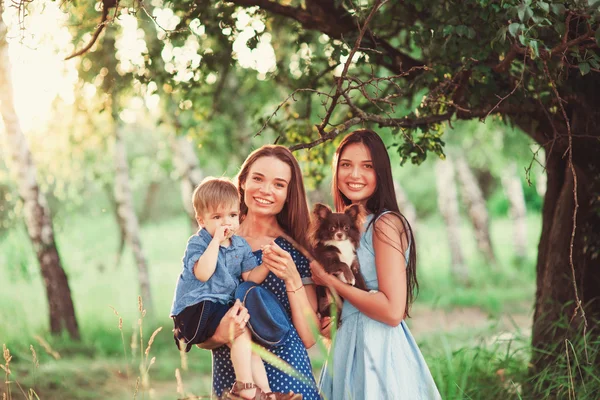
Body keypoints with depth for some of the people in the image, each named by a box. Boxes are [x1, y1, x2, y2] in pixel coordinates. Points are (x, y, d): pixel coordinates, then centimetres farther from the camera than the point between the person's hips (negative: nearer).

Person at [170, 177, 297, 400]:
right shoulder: (197, 243, -9)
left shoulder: (240, 246, 9)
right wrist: (216, 240, -25)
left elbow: (250, 277, 2)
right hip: (197, 308, -7)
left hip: (224, 307, 7)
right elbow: (202, 273, -27)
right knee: (241, 328, -23)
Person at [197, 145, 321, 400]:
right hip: (229, 380, 1)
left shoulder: (296, 251, -2)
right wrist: (219, 334, -20)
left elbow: (309, 338, -8)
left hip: (287, 378, -1)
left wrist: (292, 279, -19)